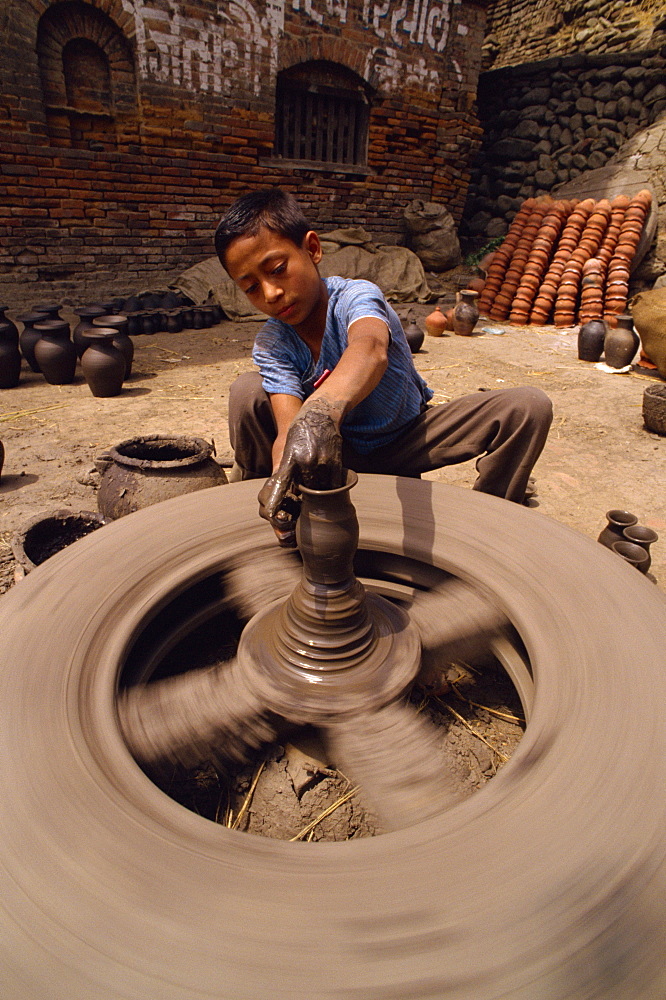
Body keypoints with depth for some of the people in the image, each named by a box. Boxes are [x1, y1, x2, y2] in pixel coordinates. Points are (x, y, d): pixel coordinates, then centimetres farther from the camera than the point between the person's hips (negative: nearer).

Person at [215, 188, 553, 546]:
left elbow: (370, 348, -50)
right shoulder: (271, 346, -14)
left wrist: (322, 410, -71)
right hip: (339, 449, 2)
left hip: (405, 442, -1)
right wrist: (281, 475, -53)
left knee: (527, 406, -23)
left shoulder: (354, 296, -24)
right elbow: (288, 429, -30)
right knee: (247, 390, -22)